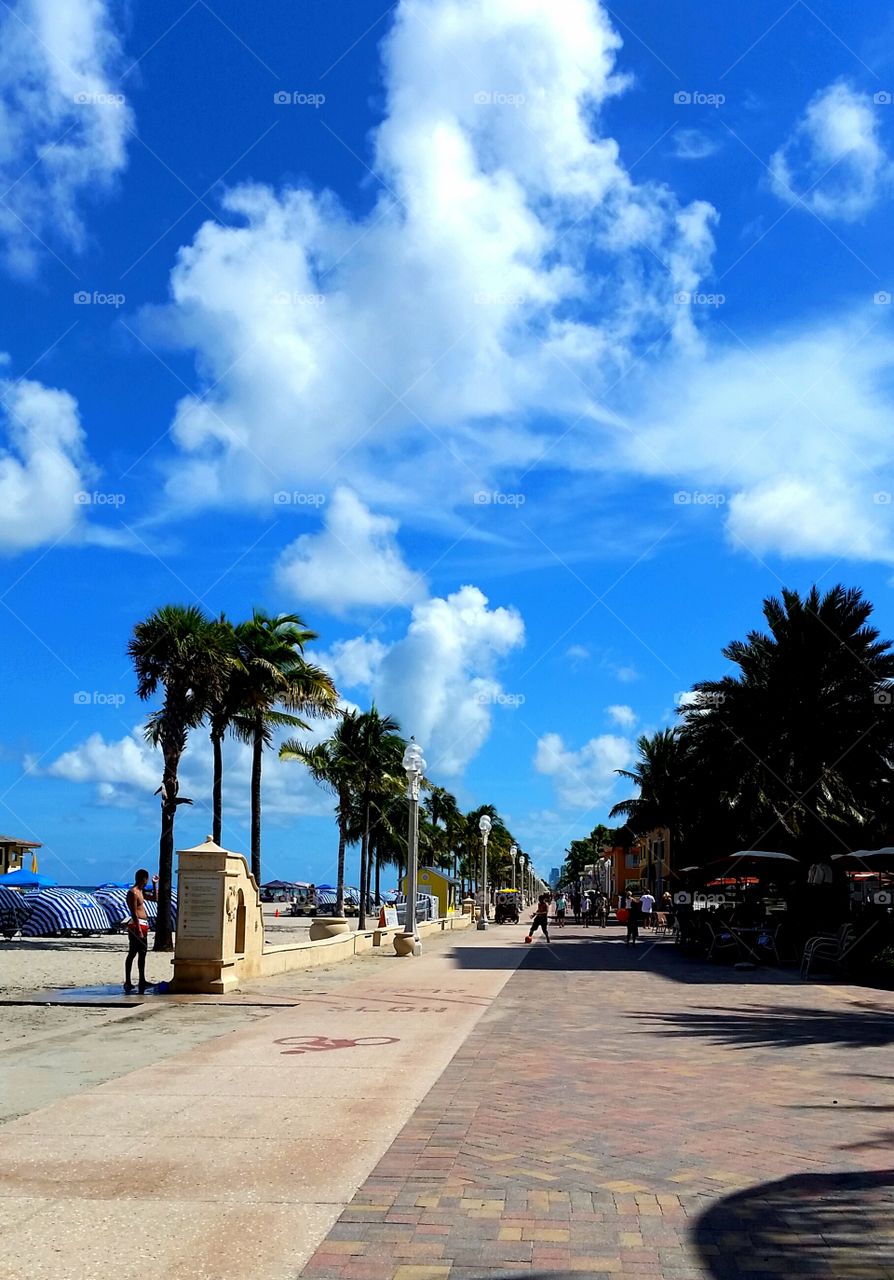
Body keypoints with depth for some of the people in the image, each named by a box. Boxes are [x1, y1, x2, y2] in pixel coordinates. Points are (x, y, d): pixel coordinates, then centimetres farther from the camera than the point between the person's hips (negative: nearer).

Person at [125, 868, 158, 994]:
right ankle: (128, 982, -6)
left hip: (143, 925, 10)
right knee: (132, 953, -8)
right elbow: (134, 913, -19)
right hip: (136, 925, -10)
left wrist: (154, 884, 21)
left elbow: (155, 899, 28)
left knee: (142, 953, 13)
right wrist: (138, 930, -23)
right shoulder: (133, 892, -13)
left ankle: (142, 981, 20)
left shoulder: (140, 892, 17)